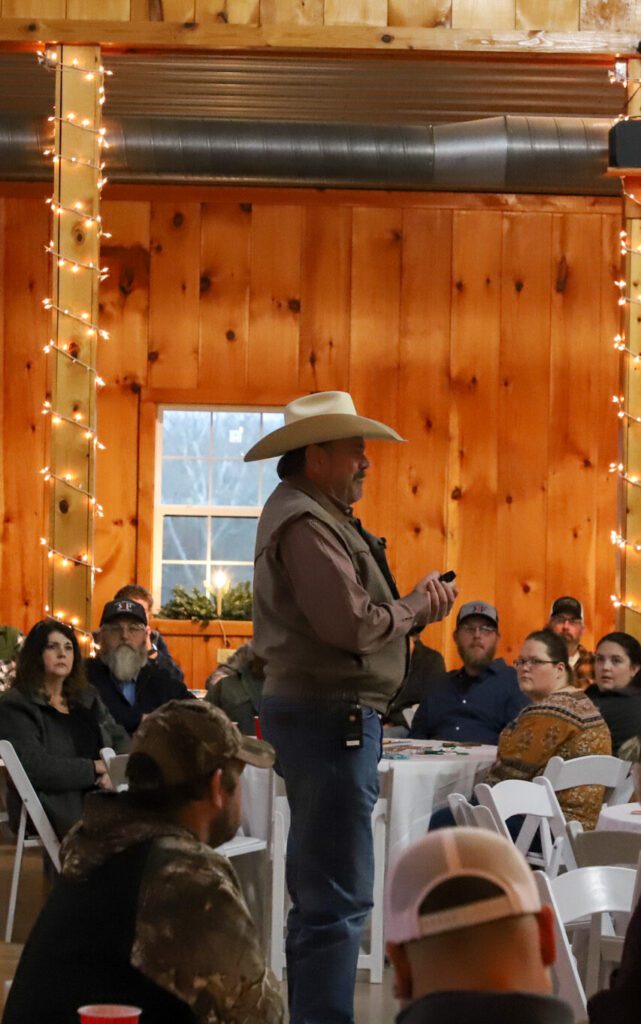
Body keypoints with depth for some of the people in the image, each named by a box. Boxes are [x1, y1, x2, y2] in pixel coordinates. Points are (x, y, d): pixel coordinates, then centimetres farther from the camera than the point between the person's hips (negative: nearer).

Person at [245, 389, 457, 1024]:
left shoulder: (316, 514, 18)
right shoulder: (304, 522, -15)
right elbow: (354, 625, -23)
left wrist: (414, 607, 4)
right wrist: (417, 605, -6)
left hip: (328, 715, 11)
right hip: (330, 715, -11)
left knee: (320, 890, 18)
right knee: (338, 895, -10)